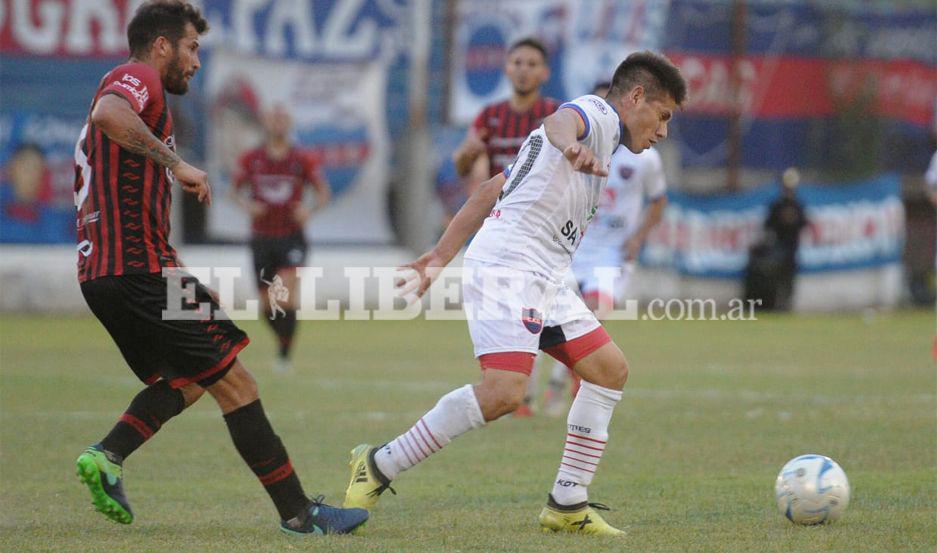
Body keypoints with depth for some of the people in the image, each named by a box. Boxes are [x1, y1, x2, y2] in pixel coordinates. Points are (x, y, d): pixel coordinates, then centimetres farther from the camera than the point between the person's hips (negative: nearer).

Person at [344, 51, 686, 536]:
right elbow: (560, 120, -31)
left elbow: (493, 189, 26)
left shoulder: (602, 133, 26)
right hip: (507, 265, -11)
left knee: (609, 370, 9)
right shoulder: (598, 114, -3)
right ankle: (377, 468, -13)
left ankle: (567, 505, 10)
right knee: (504, 391, -23)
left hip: (543, 278, 11)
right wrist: (570, 144, -56)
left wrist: (441, 256, 24)